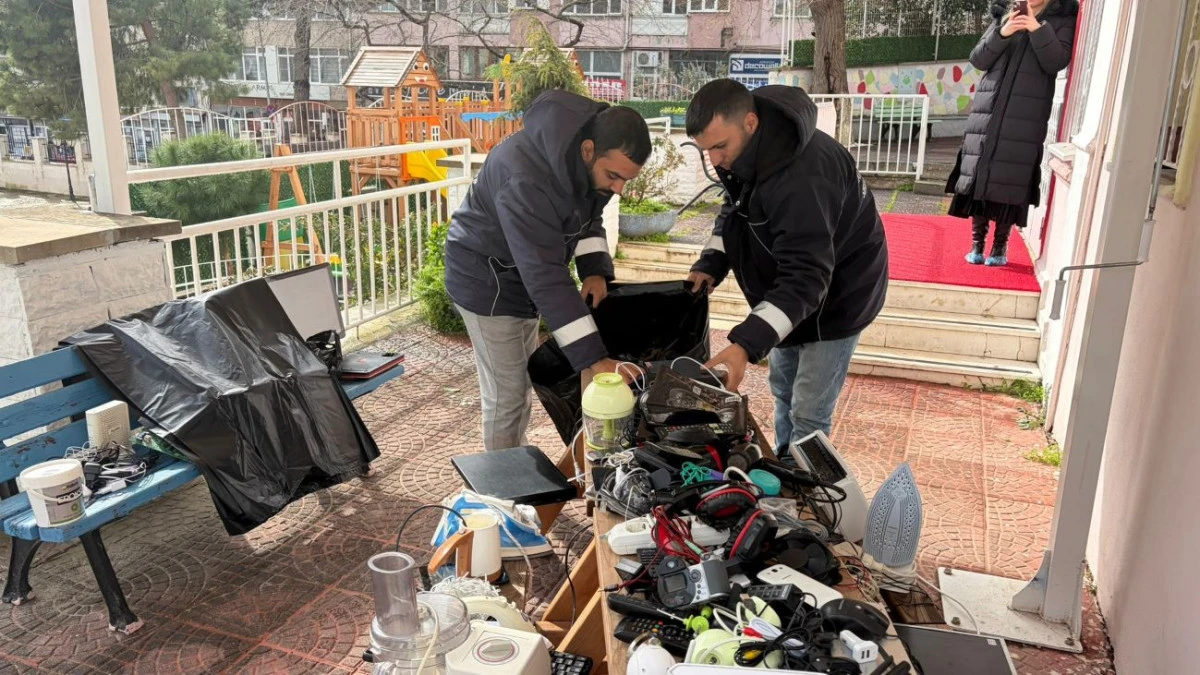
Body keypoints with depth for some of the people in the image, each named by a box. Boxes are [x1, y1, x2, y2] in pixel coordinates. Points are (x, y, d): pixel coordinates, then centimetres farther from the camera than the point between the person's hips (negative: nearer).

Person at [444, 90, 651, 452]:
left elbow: (588, 216, 5)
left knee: (523, 383, 18)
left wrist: (596, 269, -16)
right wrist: (594, 359, -44)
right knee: (507, 394, -4)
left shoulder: (595, 162, -12)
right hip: (487, 279, -8)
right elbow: (546, 276, -42)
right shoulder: (526, 179, -39)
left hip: (521, 274, 8)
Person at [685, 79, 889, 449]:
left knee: (807, 414, -5)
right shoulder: (748, 151, -10)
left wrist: (746, 343, -50)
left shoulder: (802, 177, -38)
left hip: (837, 295, -9)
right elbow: (734, 210, 7)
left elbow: (805, 277, -41)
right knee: (783, 390, 21)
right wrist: (710, 264, -11)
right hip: (789, 292, 9)